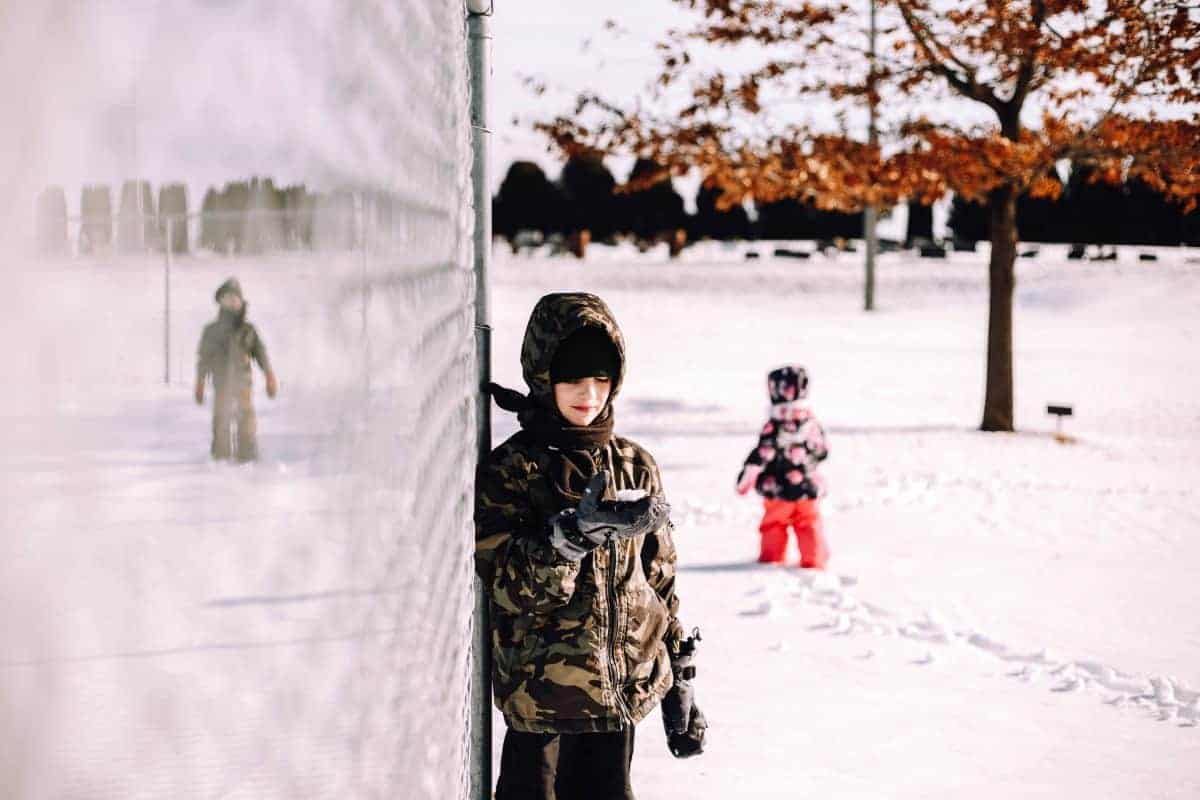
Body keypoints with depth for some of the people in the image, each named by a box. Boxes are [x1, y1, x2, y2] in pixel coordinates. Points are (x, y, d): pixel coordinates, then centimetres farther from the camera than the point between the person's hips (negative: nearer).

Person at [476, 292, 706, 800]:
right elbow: (510, 586, -15)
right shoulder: (509, 469, -6)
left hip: (622, 687, 4)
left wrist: (680, 683, 13)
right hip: (542, 689, -4)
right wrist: (573, 534, -31)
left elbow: (660, 580, 14)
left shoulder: (636, 467, 8)